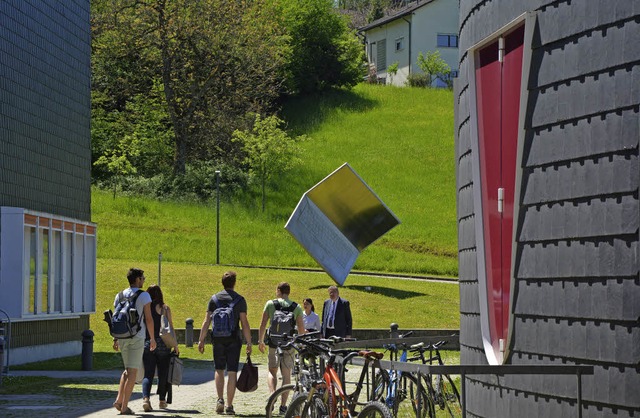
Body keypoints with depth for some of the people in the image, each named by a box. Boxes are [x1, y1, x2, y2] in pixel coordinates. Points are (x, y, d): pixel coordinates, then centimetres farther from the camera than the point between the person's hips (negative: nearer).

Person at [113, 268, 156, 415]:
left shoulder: (120, 296, 9)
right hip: (137, 337, -5)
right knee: (132, 371, -2)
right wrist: (152, 338, 1)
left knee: (127, 370, 18)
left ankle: (119, 400, 4)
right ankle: (124, 406, -4)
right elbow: (148, 319, -7)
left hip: (122, 337, 5)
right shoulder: (143, 296, -6)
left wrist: (115, 338, 16)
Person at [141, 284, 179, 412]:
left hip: (146, 344, 1)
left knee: (148, 374, 0)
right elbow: (170, 328, -1)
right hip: (162, 344, -1)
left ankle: (146, 398, -21)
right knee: (163, 373, 13)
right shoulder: (165, 308, -1)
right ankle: (162, 400, 21)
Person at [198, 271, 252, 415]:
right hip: (234, 340, -2)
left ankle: (220, 399, -1)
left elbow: (206, 321, 2)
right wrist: (249, 343, -2)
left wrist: (201, 340, 5)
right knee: (232, 372, 1)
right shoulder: (239, 300, -1)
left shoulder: (214, 298, 4)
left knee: (219, 370, 14)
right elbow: (244, 323, -5)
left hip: (218, 340, 2)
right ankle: (229, 406, 1)